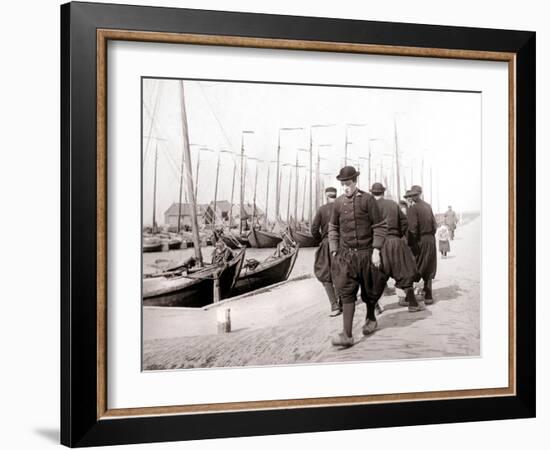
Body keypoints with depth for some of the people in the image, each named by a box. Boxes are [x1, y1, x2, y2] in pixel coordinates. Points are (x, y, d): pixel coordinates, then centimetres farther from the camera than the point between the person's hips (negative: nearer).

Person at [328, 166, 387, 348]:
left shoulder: (368, 199, -6)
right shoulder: (338, 202, 3)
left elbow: (380, 226, -5)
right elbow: (333, 228, 11)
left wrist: (376, 250, -11)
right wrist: (334, 251, 4)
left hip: (366, 253, -2)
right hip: (345, 254, 2)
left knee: (369, 291, 14)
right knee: (346, 293, -8)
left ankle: (371, 319, 40)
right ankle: (347, 335, -12)